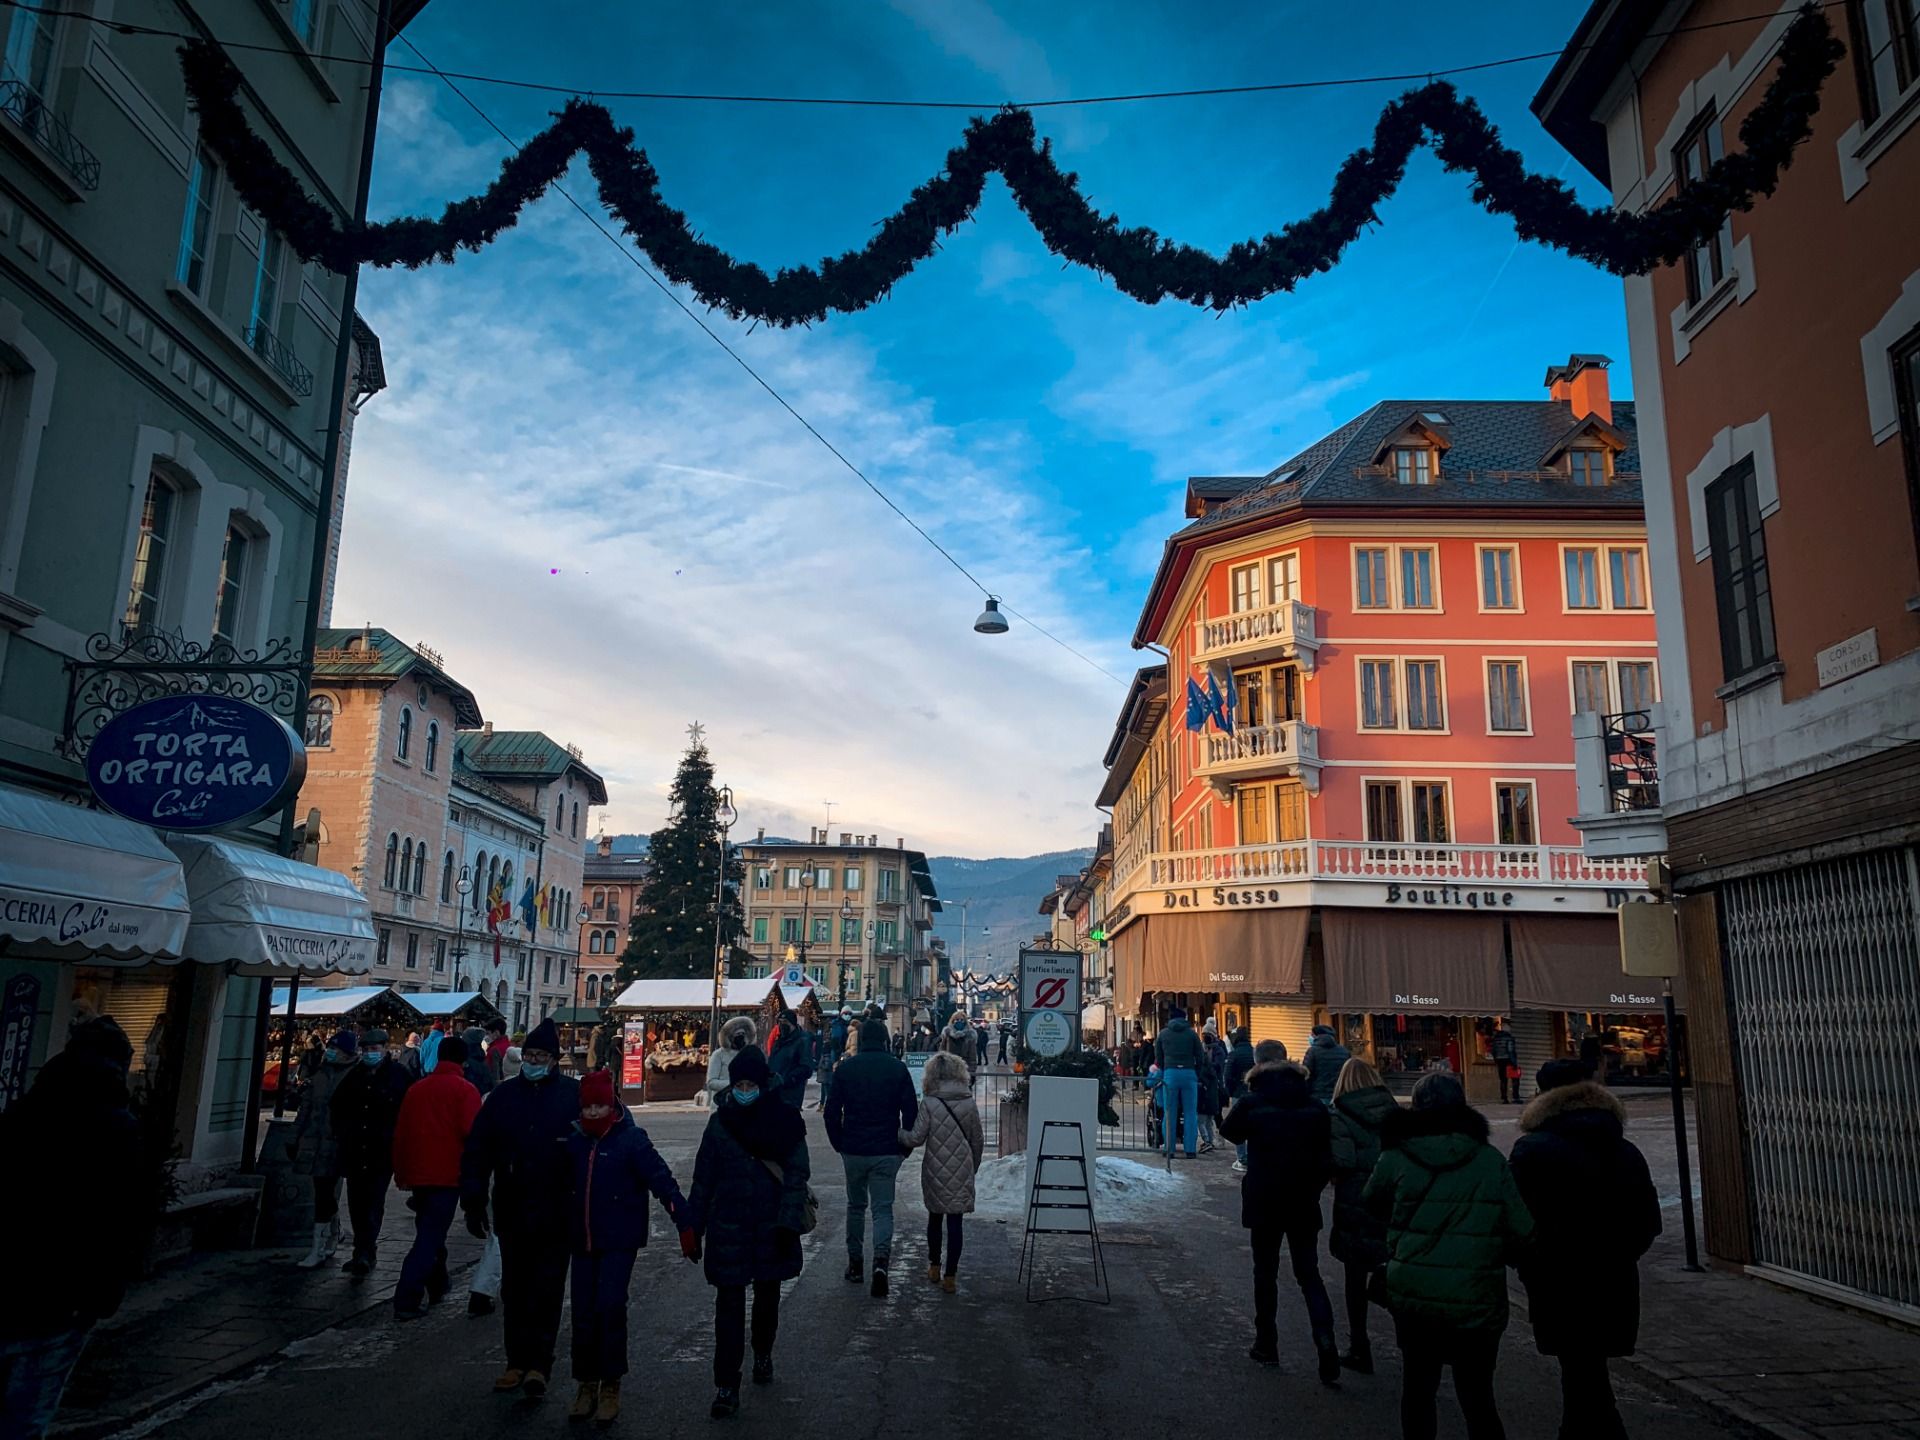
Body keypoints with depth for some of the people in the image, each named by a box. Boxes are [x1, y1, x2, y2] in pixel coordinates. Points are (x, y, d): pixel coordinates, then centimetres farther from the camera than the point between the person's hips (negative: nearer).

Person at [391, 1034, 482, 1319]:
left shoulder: (416, 1088, 10)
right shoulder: (465, 1090, -7)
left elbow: (400, 1134, 11)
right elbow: (472, 1133, -15)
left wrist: (401, 1174, 19)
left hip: (418, 1174, 6)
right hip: (448, 1175, -6)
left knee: (428, 1231, 21)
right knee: (430, 1237, -3)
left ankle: (437, 1285, 34)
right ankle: (407, 1301, -9)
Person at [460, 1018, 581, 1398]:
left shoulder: (574, 1094, -6)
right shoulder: (504, 1094, 4)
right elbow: (476, 1150, 5)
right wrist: (473, 1202, 0)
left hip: (556, 1214, -4)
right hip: (512, 1211, 4)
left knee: (547, 1290, 1)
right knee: (514, 1290, 13)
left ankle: (539, 1363, 8)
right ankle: (517, 1360, 24)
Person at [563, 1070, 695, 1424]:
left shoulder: (631, 1139, -11)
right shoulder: (574, 1141, 3)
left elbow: (662, 1181, -15)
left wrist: (685, 1226, -21)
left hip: (620, 1241, -4)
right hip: (583, 1242, 4)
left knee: (610, 1308, -10)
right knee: (583, 1314, 8)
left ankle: (610, 1387, 7)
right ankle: (586, 1385, 23)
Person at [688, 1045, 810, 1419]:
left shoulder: (784, 1120, -8)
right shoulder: (720, 1121, -2)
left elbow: (797, 1174, -9)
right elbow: (704, 1177, 3)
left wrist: (789, 1222, -17)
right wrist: (693, 1227, 4)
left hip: (771, 1225, 0)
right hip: (728, 1227, 0)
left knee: (767, 1294, 18)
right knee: (729, 1303, -2)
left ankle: (763, 1354, 42)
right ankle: (726, 1386, 5)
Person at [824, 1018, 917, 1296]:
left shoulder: (846, 1068, -1)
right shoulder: (897, 1068, -3)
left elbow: (832, 1111, 1)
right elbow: (911, 1111, -3)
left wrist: (839, 1144, 12)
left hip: (853, 1150, 1)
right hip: (887, 1151, -1)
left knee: (856, 1206, 17)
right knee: (883, 1208, 3)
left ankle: (855, 1264, 22)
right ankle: (881, 1260, -18)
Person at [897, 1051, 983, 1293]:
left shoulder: (930, 1105, -11)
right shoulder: (970, 1104, -1)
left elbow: (916, 1138, -12)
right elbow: (978, 1141, 6)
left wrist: (897, 1132, 6)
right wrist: (973, 1168, 19)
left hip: (936, 1172, -1)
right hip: (961, 1173, 1)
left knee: (935, 1218, 18)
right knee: (955, 1222, 4)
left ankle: (934, 1268, 30)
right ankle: (950, 1276, 5)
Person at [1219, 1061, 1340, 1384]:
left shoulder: (1253, 1104, -8)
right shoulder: (1315, 1109, 1)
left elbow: (1230, 1131, 7)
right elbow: (1328, 1159, 2)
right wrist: (1313, 1188, 10)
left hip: (1264, 1203, -2)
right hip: (1304, 1205, 2)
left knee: (1265, 1273, 12)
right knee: (1309, 1275, 8)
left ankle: (1266, 1345, 18)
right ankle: (1326, 1343, -9)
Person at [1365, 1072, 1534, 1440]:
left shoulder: (1396, 1157, -5)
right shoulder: (1491, 1160, -4)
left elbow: (1372, 1203, 11)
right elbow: (1522, 1232, -4)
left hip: (1413, 1295, 0)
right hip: (1476, 1301, 0)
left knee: (1417, 1387, 18)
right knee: (1478, 1397, 11)